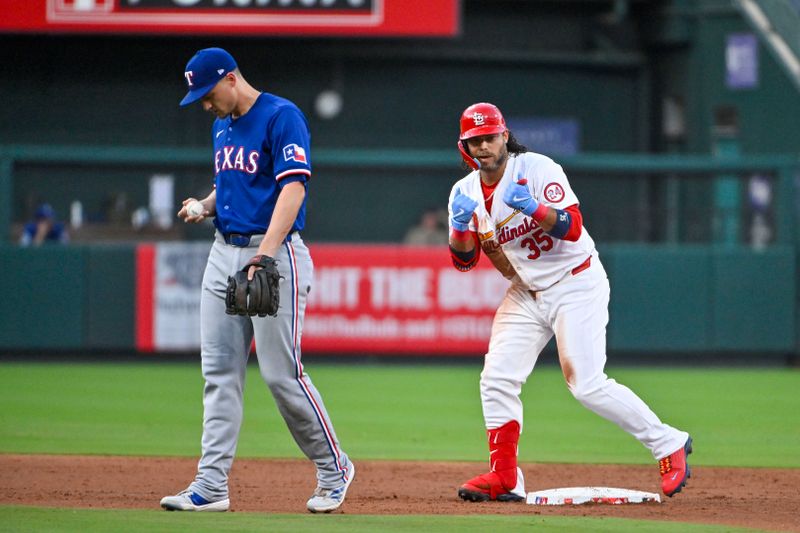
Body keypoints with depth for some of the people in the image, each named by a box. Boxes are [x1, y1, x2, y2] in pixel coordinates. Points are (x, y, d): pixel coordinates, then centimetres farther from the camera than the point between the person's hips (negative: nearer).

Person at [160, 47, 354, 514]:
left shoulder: (282, 117, -11)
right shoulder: (223, 126, 15)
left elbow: (293, 188, -21)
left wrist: (264, 256, -32)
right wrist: (204, 206, 5)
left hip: (274, 252, -8)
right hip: (224, 251, 8)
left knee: (282, 372, -7)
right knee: (220, 372, 3)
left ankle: (334, 470, 11)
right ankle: (212, 487, 2)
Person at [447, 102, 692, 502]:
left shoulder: (537, 169, -16)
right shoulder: (465, 192, 2)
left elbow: (573, 227, -25)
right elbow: (463, 260, 0)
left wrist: (532, 207, -42)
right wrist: (461, 225, -20)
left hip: (576, 284, -6)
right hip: (527, 291, 6)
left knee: (588, 385, -14)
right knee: (497, 378, -5)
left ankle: (668, 444, -2)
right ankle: (504, 478, 3)